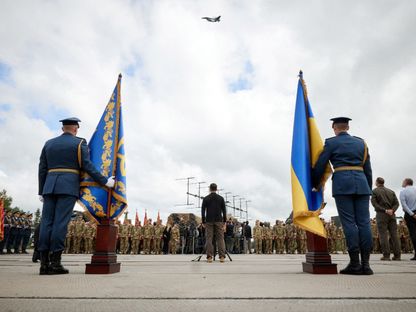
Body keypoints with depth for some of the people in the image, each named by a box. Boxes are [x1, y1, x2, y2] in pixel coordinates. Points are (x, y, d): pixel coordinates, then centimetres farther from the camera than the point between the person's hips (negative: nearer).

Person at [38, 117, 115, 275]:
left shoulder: (49, 143, 17)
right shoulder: (80, 143, 3)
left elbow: (42, 169, 14)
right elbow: (87, 166, -7)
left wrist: (41, 192, 16)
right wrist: (105, 181, -4)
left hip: (50, 187, 5)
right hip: (69, 187, -4)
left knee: (46, 222, 1)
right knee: (61, 222, -8)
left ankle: (44, 263, -2)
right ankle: (55, 263, -10)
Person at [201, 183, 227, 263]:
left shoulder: (205, 198, 3)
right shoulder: (221, 198, 5)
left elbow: (203, 211, 1)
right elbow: (224, 211, 3)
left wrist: (203, 222, 6)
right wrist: (224, 222, 6)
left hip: (209, 221, 0)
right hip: (219, 221, 0)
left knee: (209, 239, 1)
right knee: (220, 238, 2)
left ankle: (209, 257, -2)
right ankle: (222, 257, -2)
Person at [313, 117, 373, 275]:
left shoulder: (331, 142, 6)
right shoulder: (361, 142, 19)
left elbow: (320, 166, 3)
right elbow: (368, 169, 17)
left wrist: (316, 184, 17)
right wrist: (369, 189, 22)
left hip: (342, 183, -4)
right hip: (361, 182, 4)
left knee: (349, 222, -4)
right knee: (364, 222, 1)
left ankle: (355, 263, -5)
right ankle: (366, 263, 0)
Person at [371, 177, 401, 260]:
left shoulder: (375, 191, 1)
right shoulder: (391, 191, 15)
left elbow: (374, 203, -9)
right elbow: (396, 203, 5)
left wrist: (385, 210, -11)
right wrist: (392, 210, -8)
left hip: (381, 215, -4)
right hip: (392, 215, 4)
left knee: (383, 235, -3)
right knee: (394, 234, 5)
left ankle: (386, 255, -6)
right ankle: (397, 255, 4)